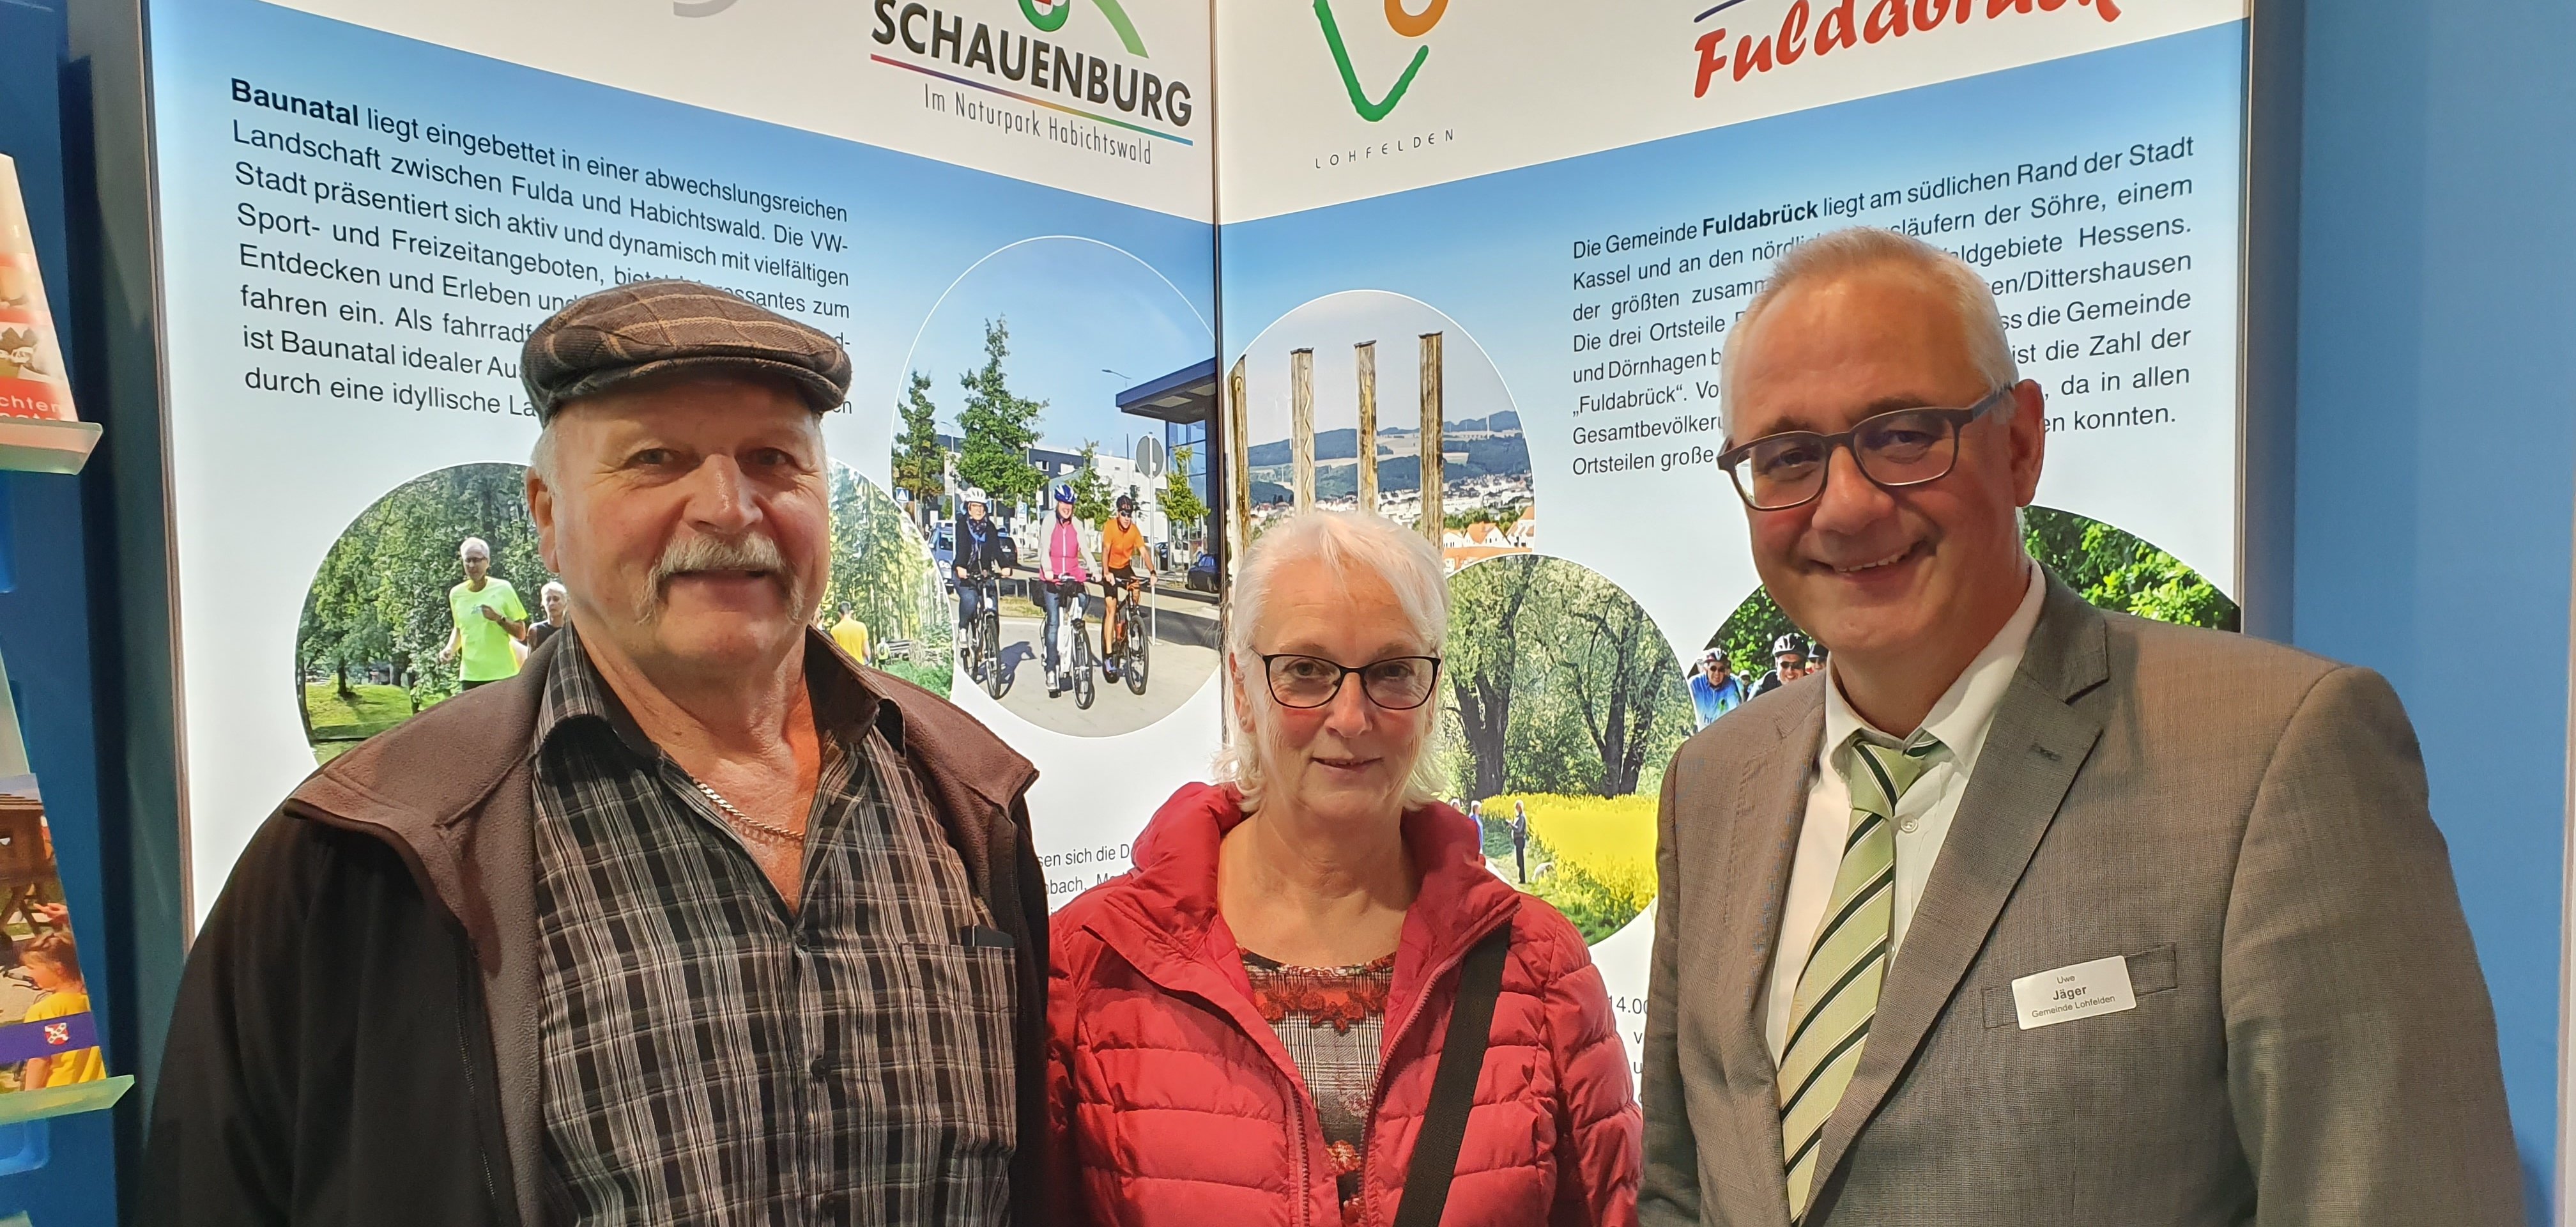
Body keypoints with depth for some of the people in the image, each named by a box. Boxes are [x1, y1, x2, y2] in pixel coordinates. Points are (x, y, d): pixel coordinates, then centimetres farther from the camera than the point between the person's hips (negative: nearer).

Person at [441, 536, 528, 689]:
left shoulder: (503, 589, -4)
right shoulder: (456, 594, 5)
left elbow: (521, 633, -1)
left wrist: (499, 618, -17)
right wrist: (450, 648, 3)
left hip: (502, 675, -3)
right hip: (470, 676, 3)